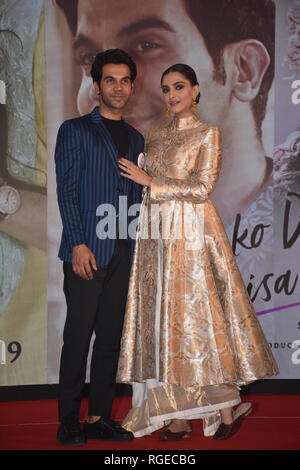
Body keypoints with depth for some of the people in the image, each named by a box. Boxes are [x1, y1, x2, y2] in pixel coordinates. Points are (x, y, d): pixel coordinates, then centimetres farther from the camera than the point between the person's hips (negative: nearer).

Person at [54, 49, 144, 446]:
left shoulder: (135, 138, 19)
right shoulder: (75, 130, 3)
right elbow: (66, 190, -5)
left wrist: (137, 243, 10)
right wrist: (79, 244, -14)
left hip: (123, 251, 5)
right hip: (87, 251, -5)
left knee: (111, 337, 7)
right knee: (78, 337, -3)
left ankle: (99, 418, 15)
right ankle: (68, 423, 6)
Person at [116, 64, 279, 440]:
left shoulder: (208, 133, 0)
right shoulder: (155, 136, 17)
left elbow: (202, 188, -10)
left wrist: (150, 181, -10)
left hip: (191, 233, -5)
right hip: (155, 236, 5)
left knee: (196, 313, -7)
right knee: (163, 317, 1)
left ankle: (225, 407, 6)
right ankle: (178, 415, 6)